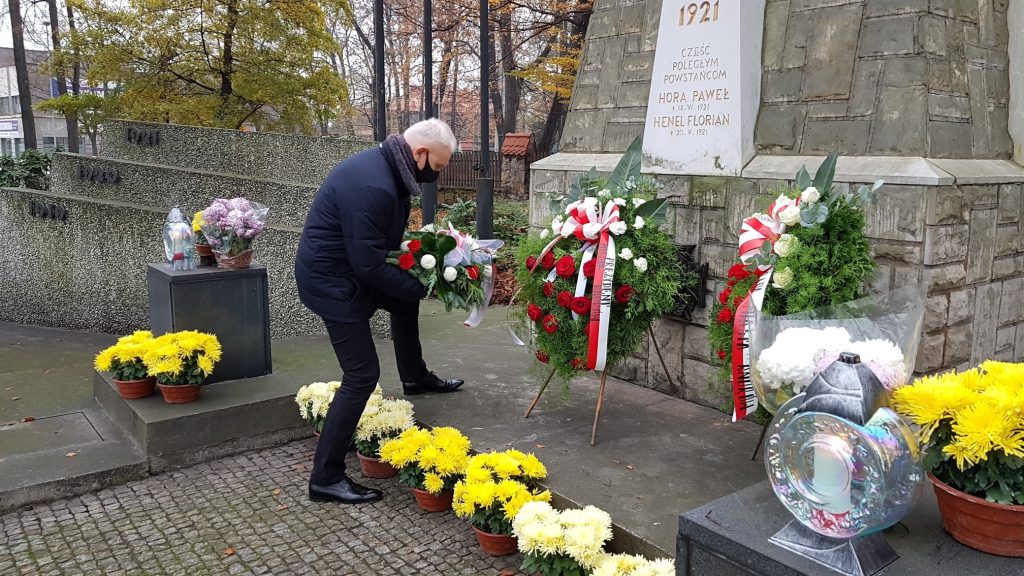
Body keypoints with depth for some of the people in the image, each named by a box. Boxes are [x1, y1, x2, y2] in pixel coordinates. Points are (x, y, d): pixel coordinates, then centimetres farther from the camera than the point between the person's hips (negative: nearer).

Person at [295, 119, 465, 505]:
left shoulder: (385, 167, 3)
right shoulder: (372, 186, -29)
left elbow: (388, 238, 14)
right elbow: (369, 265, -27)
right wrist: (422, 286, -17)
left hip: (350, 267, 10)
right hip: (332, 280, -10)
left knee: (407, 295, 26)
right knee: (362, 375, -8)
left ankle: (414, 377, 45)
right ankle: (325, 479, 2)